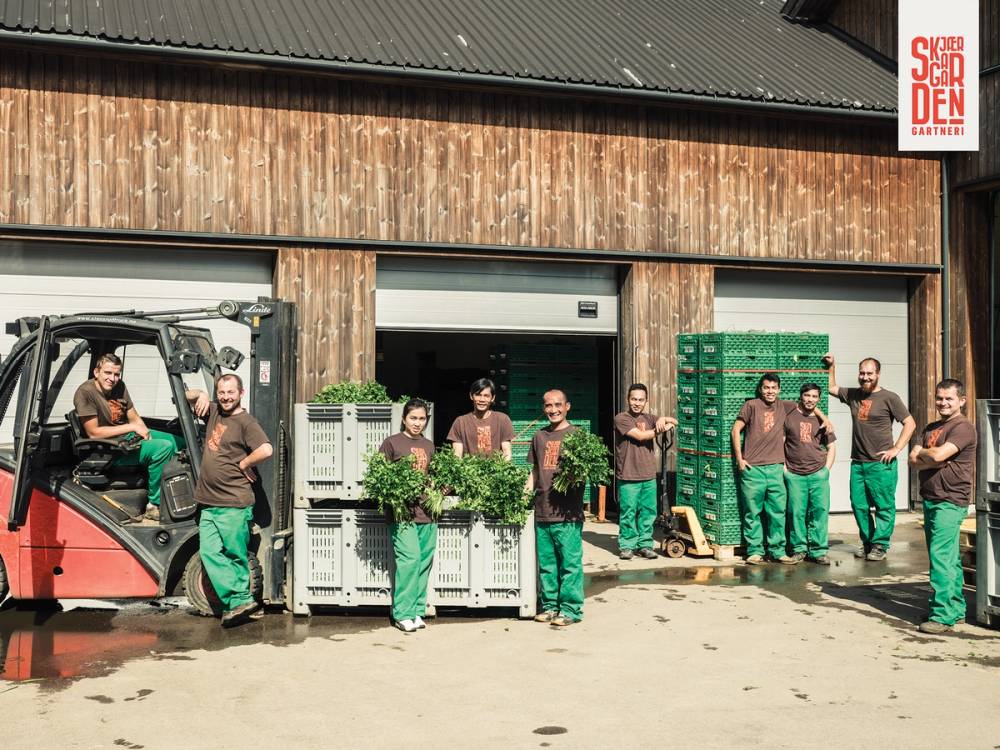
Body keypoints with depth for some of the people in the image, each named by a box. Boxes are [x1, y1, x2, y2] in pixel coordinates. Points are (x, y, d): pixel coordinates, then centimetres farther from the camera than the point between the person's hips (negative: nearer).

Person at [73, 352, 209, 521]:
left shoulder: (119, 386, 3)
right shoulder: (85, 393, -18)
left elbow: (134, 418, 8)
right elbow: (93, 433, -21)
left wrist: (145, 433, -12)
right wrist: (131, 427, -18)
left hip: (130, 436, 8)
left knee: (180, 443, 0)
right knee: (163, 447, -27)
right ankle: (155, 505, -20)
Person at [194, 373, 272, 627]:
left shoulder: (246, 422, -9)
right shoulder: (214, 412, 13)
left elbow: (266, 450, -26)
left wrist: (243, 464, -11)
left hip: (234, 504, -7)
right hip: (208, 502, 8)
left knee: (236, 556, 1)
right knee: (209, 553, -1)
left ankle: (238, 601, 12)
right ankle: (241, 601, 0)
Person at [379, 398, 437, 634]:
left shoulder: (429, 446, 18)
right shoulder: (392, 443, 1)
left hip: (427, 512, 6)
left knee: (425, 562, 5)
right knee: (409, 559, -12)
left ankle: (417, 611, 13)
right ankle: (403, 614, -5)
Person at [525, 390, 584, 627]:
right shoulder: (539, 436, 15)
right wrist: (527, 487, 5)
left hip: (568, 512, -5)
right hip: (542, 510, 5)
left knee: (570, 563, -3)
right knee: (546, 563, 11)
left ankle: (570, 608, 3)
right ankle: (549, 605, 20)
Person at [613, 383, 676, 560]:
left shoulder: (649, 419, 14)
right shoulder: (621, 418, -4)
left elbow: (674, 422, 12)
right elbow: (639, 436, -14)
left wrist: (663, 419, -10)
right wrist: (661, 429, -5)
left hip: (649, 476, 5)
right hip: (628, 477, -5)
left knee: (648, 512, 6)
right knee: (628, 513, -1)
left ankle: (645, 545, 16)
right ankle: (627, 546, 9)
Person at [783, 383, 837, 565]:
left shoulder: (822, 420, 14)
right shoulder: (789, 417, 6)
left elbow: (831, 447, 18)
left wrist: (826, 469, 6)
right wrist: (784, 468, -2)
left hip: (818, 474, 2)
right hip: (794, 475, -2)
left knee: (820, 511, -3)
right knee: (796, 512, -2)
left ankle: (818, 551, 3)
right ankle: (799, 549, 10)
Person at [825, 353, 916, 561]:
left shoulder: (889, 398, -3)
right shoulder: (853, 395, 12)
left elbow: (910, 423, -3)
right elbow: (831, 388, 27)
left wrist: (896, 449, -9)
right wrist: (832, 366, 15)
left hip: (881, 464, -5)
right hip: (857, 463, 5)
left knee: (884, 506, -1)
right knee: (859, 505, 8)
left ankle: (880, 545, 7)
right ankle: (867, 542, 20)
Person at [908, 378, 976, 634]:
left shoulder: (963, 427, -10)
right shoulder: (932, 428, 17)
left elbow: (939, 455, -22)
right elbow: (913, 461, 7)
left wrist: (921, 452, -1)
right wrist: (934, 459, -11)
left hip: (950, 502, -9)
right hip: (931, 500, 9)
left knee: (940, 557, -12)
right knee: (949, 559, 15)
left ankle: (943, 615, -9)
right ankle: (957, 609, 23)